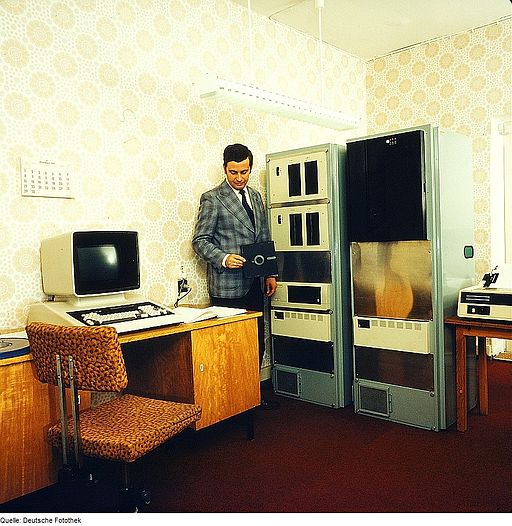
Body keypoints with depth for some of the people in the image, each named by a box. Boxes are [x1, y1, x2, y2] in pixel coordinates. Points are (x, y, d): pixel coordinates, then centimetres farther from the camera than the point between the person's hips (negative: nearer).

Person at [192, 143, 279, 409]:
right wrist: (223, 258, -23)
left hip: (254, 284, 7)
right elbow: (200, 240, -7)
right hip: (227, 285, -6)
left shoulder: (256, 196, 15)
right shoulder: (212, 199, -5)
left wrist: (270, 274, 14)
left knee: (257, 341, 13)